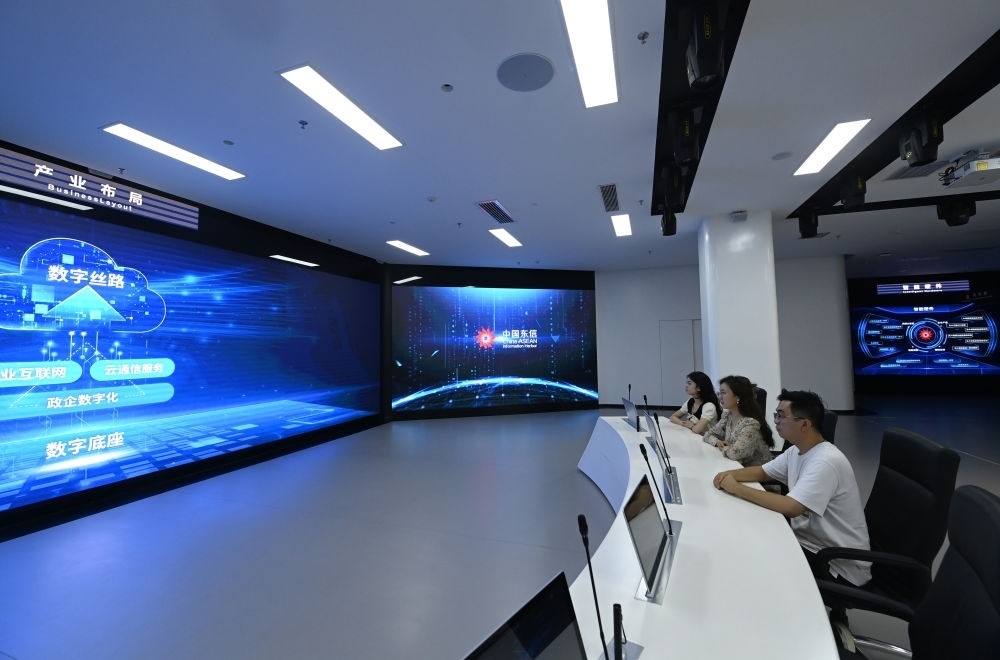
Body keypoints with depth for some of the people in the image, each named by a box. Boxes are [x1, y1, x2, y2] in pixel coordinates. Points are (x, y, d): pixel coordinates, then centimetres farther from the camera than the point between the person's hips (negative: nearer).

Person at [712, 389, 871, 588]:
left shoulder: (826, 462, -28)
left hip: (839, 565, -8)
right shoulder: (796, 451, 1)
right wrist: (731, 474, -9)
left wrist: (737, 488, -29)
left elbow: (790, 507, -37)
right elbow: (762, 472, 12)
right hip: (809, 539, 8)